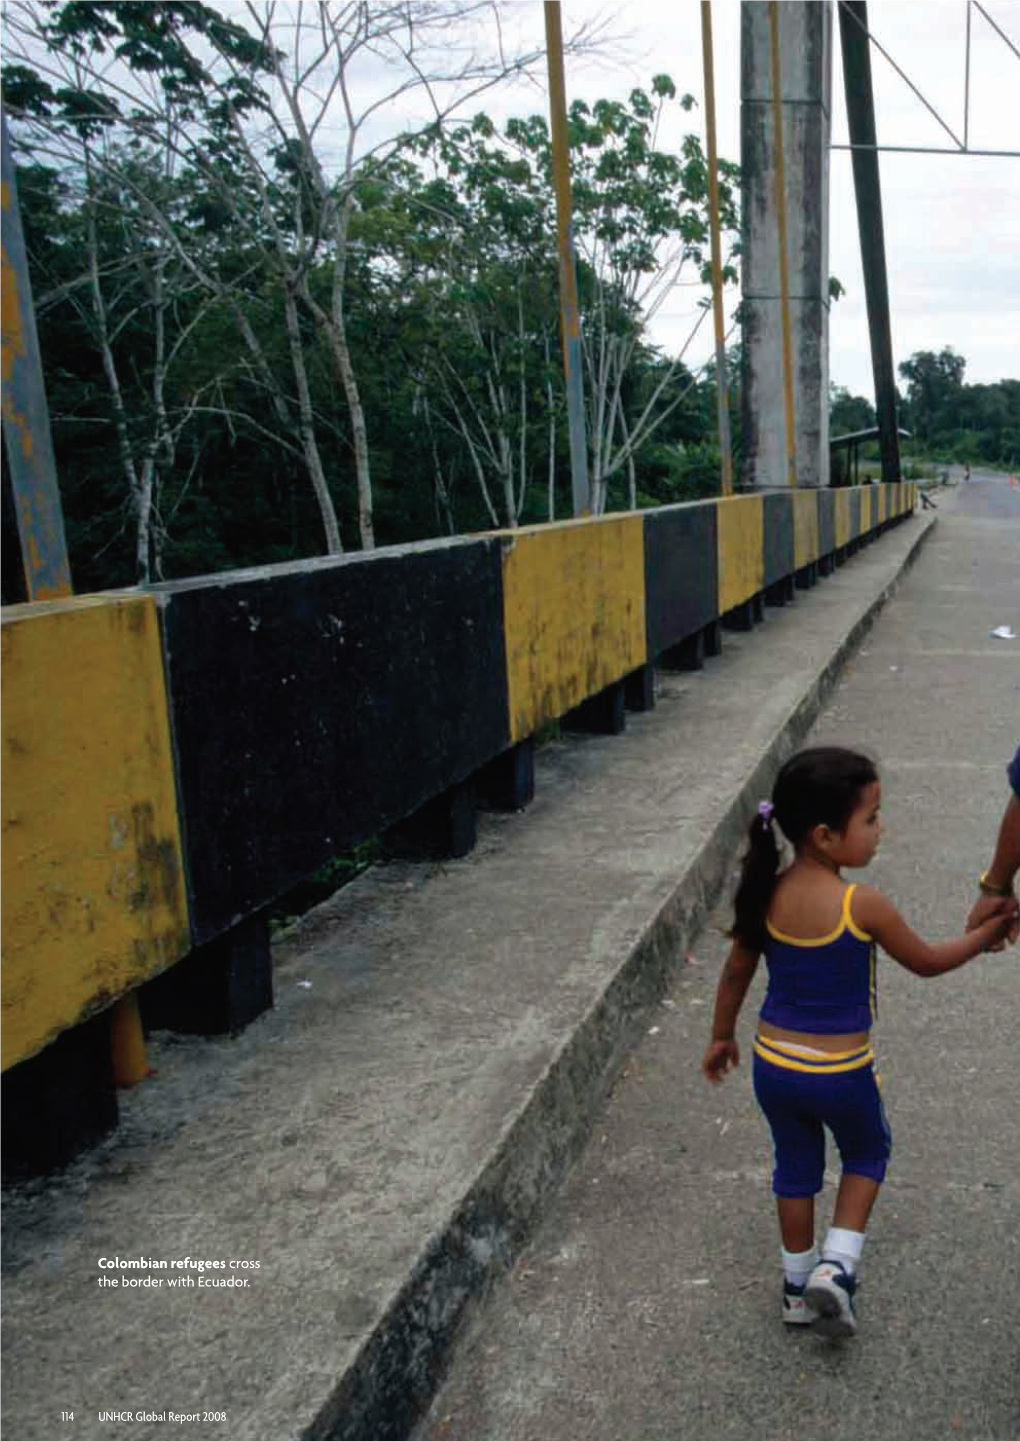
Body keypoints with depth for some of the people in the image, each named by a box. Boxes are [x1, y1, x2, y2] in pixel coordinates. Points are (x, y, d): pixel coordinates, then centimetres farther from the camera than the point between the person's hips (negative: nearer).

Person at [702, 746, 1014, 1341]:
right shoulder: (863, 906, -24)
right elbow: (928, 962, -7)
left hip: (774, 1065, 4)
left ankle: (799, 1286, 36)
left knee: (796, 1167, 23)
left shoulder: (767, 894, -9)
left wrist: (722, 1036, 18)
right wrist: (987, 934, 10)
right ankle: (837, 1267, 14)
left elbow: (736, 972, 2)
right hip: (841, 1072, -4)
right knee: (867, 1154, 25)